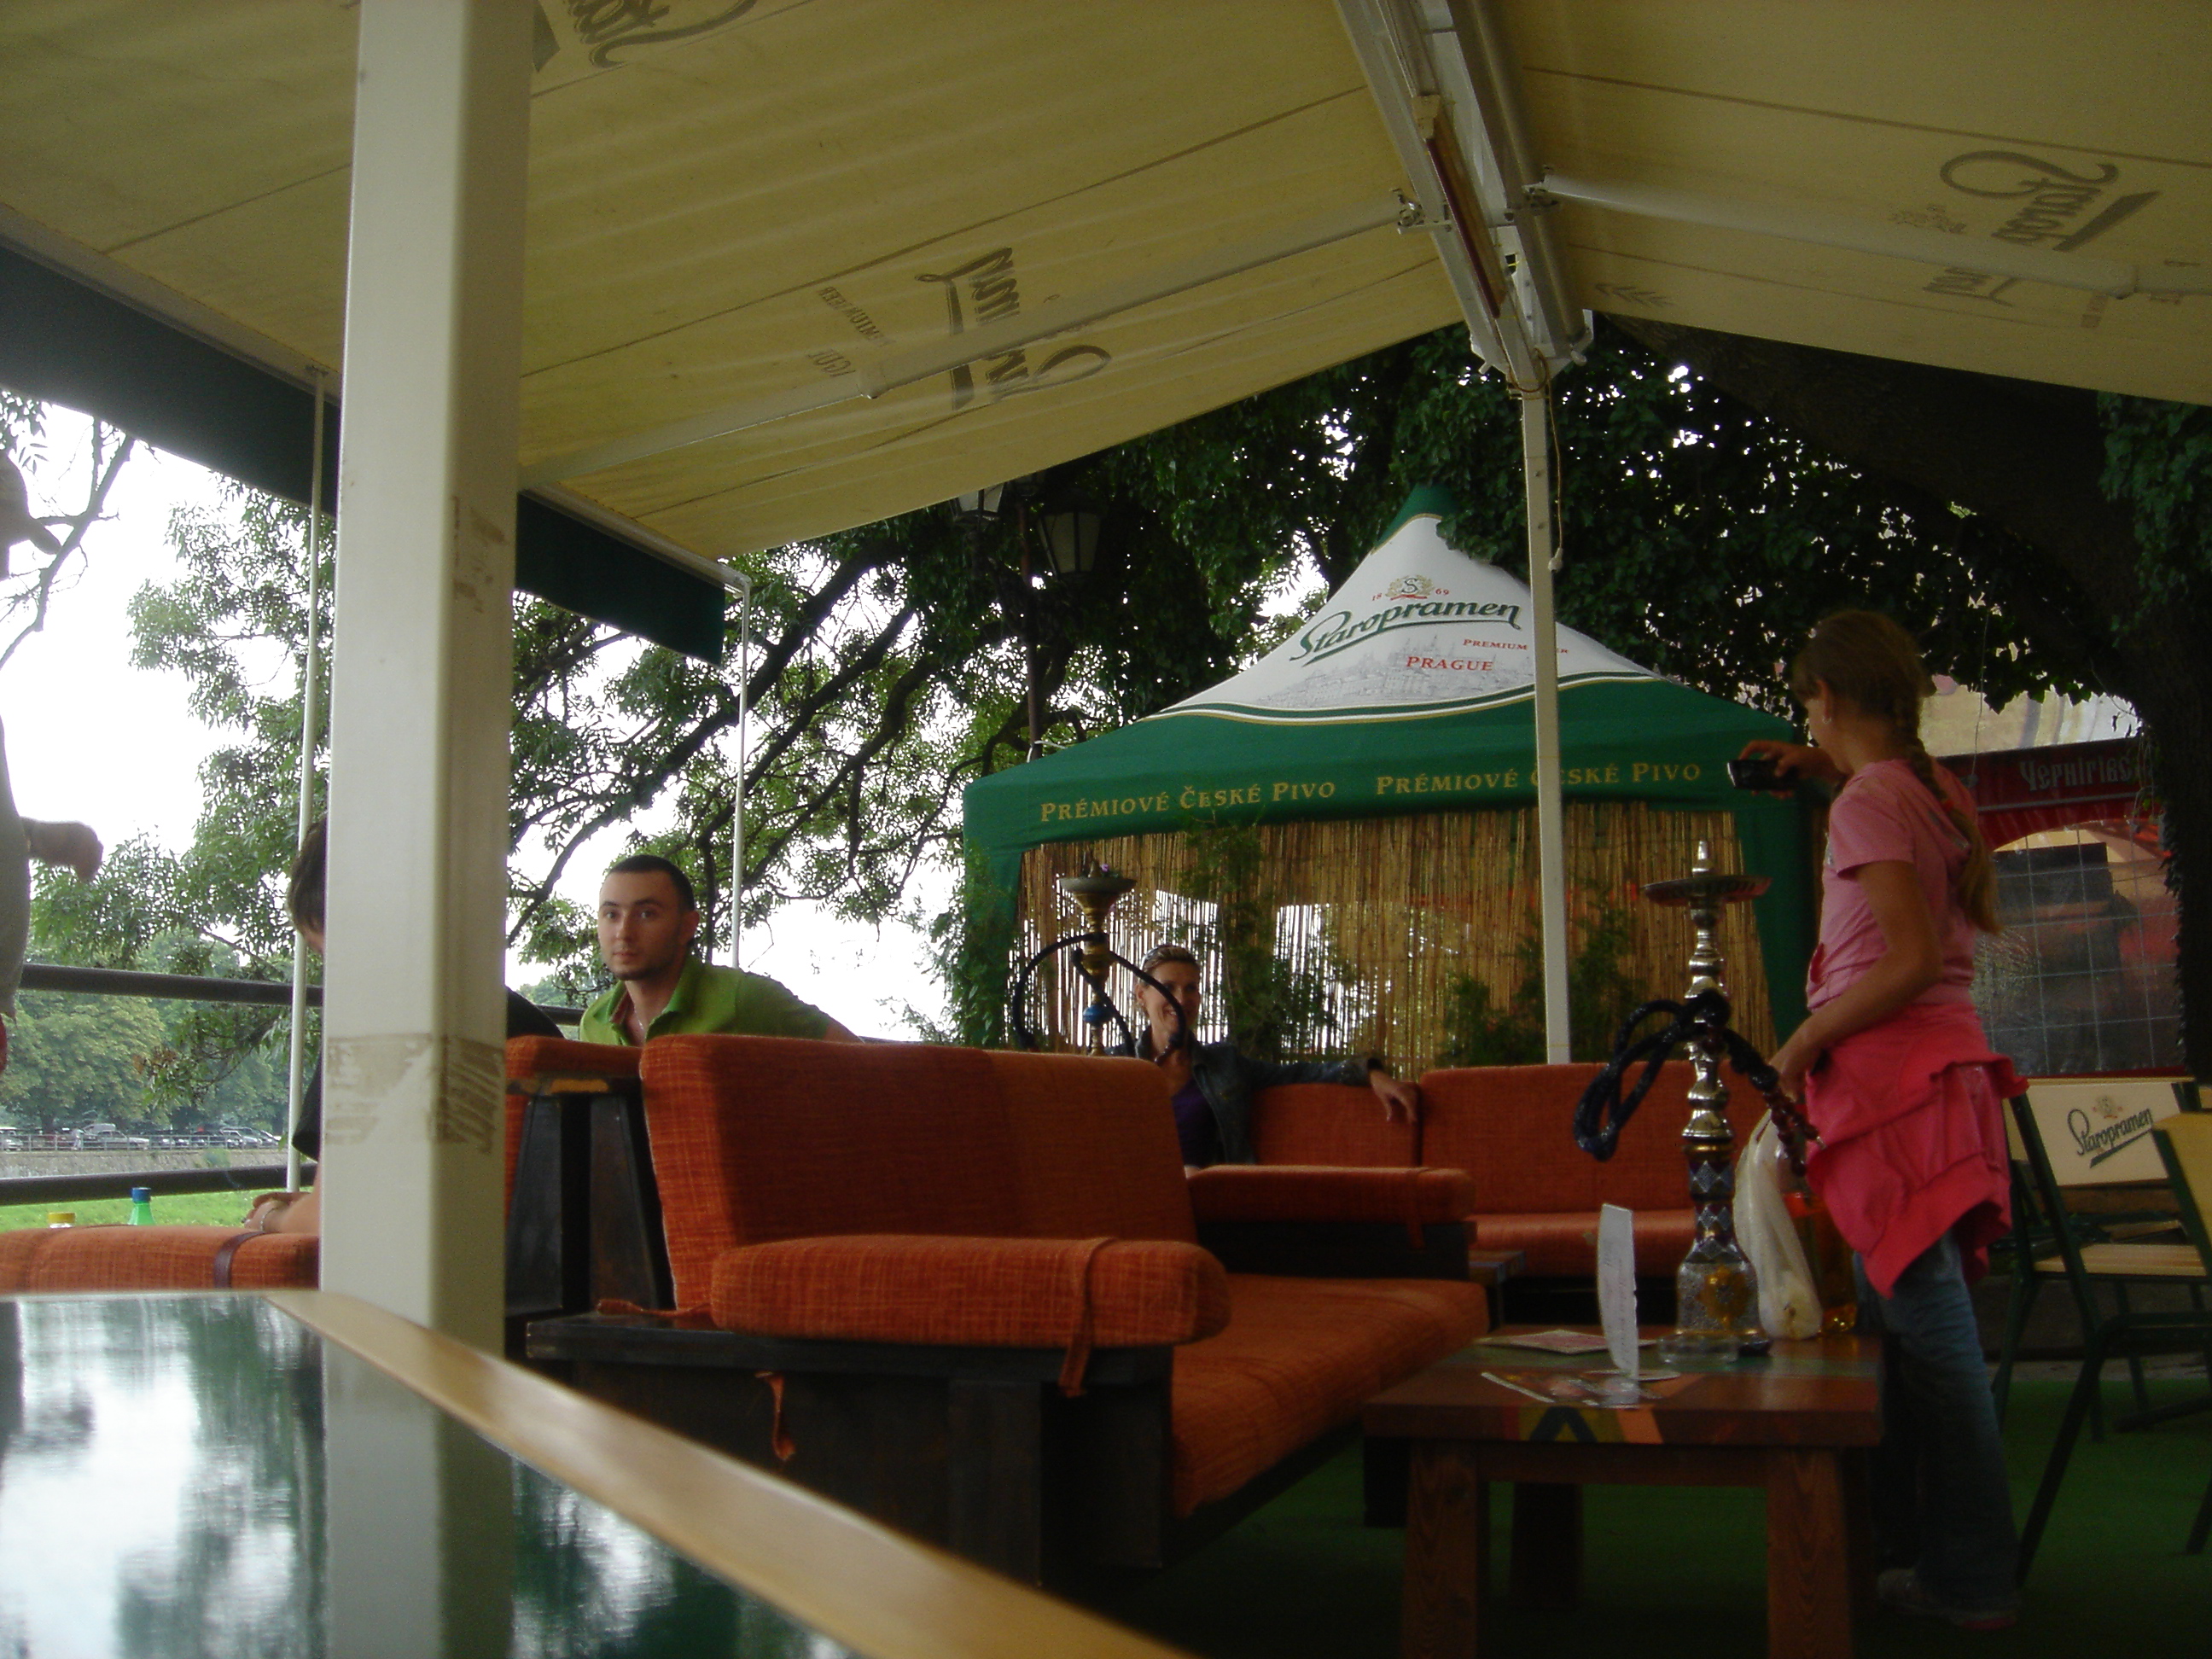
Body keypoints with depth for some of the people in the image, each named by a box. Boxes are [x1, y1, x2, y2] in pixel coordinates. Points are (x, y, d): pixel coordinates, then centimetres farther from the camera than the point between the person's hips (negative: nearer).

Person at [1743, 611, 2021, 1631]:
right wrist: (1835, 775, 26)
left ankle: (1971, 1581, 2)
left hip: (1897, 1075, -9)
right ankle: (1902, 1539, 27)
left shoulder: (1868, 803, -13)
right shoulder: (1934, 789, 12)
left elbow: (1911, 958, -22)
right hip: (1945, 1069, 9)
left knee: (1929, 1327, -5)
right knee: (1901, 1314, 16)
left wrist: (1804, 1043, -13)